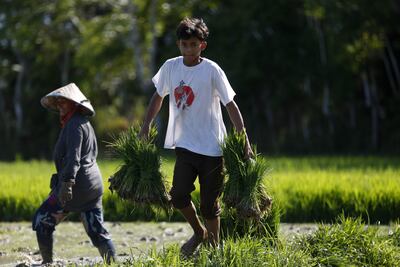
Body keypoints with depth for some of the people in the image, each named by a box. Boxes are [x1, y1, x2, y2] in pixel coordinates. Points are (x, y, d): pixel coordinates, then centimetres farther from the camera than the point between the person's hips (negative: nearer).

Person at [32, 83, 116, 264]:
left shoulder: (74, 125, -12)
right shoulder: (85, 123, 18)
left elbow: (73, 158, -22)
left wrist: (67, 183, -29)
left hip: (77, 183, -9)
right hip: (93, 184, 10)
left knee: (42, 220, 1)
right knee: (96, 229, 9)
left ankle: (47, 262, 2)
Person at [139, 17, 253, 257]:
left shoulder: (212, 70, -10)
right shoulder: (170, 67, 2)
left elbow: (231, 105, -9)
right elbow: (158, 96, 18)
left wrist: (244, 141, -15)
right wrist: (146, 126, 12)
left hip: (211, 147, -3)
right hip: (185, 145, 3)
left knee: (209, 205, 2)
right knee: (178, 195, -12)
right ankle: (199, 233, 16)